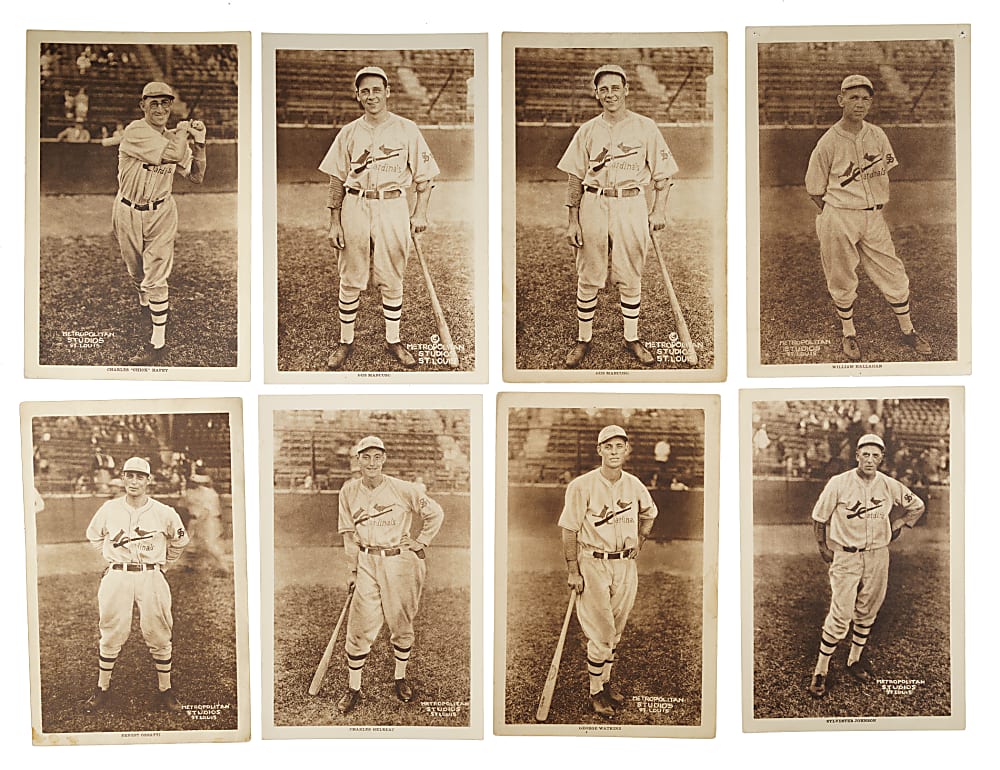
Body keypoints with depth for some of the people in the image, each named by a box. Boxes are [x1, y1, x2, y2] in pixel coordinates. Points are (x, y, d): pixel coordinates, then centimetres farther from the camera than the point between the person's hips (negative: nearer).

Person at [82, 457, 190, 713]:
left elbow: (179, 542, 14)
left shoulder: (164, 513, -4)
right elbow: (94, 536, 18)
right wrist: (115, 561, 14)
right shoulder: (109, 509, 0)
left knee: (159, 636, 2)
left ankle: (165, 691, 14)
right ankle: (103, 690, 20)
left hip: (151, 578, -1)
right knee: (111, 636, 6)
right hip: (117, 577, 1)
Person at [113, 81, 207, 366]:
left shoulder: (174, 137, 2)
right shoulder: (135, 131, -16)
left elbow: (196, 177, 5)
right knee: (136, 272, 18)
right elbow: (173, 153, -27)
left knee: (155, 278, -7)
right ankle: (145, 306, 50)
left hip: (160, 214, 1)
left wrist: (199, 143, -3)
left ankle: (158, 344, -4)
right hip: (128, 213, -1)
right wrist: (183, 129, -9)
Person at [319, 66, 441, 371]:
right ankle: (345, 342, 17)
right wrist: (335, 222, 2)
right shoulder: (349, 132, 6)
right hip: (354, 208, 1)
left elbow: (424, 175, 4)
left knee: (391, 280, 6)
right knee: (350, 280, 5)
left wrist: (420, 213, -7)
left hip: (393, 207, -1)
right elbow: (337, 180, 8)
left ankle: (393, 340, 20)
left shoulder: (407, 129, 2)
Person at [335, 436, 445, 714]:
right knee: (360, 626, -2)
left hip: (399, 563, -1)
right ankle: (353, 688, 14)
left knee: (401, 624, 9)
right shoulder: (349, 491, 0)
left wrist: (419, 543, -1)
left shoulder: (402, 489, -10)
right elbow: (349, 533, 6)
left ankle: (400, 678, 31)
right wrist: (353, 570, 6)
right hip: (366, 563, 2)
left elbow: (435, 514, 1)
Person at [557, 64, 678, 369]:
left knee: (630, 278, 5)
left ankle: (632, 338, 18)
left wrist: (659, 210, -5)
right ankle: (583, 340, 15)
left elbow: (663, 172, 6)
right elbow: (576, 178, 6)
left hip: (631, 205, -1)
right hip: (593, 205, 1)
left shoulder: (645, 127, 4)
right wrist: (573, 220, 0)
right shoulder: (587, 130, 6)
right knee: (588, 278, 4)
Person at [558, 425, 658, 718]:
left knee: (615, 631, 14)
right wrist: (573, 572, -11)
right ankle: (596, 692, 12)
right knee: (601, 633, -4)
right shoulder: (582, 486, -12)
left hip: (626, 565, 5)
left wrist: (640, 540, 11)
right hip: (593, 564, -5)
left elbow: (649, 513, 24)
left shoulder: (634, 485, 3)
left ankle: (606, 681, 31)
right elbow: (568, 530, -10)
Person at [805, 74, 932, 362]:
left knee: (893, 274, 6)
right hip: (838, 220, -4)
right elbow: (815, 190, -3)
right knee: (842, 281, 7)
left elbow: (889, 173, 17)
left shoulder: (878, 135, 4)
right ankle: (848, 333, 27)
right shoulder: (828, 142, -9)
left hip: (873, 217, 4)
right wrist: (836, 214, -5)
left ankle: (908, 330, 23)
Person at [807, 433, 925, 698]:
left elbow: (917, 505, 17)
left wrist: (899, 525, 9)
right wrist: (823, 548, 1)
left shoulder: (889, 485, -1)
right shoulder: (839, 483, -10)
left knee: (867, 611, 13)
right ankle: (821, 669, 1)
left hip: (878, 555, 4)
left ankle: (855, 659, 30)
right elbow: (819, 516, -1)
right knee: (841, 614, -9)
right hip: (845, 555, -4)